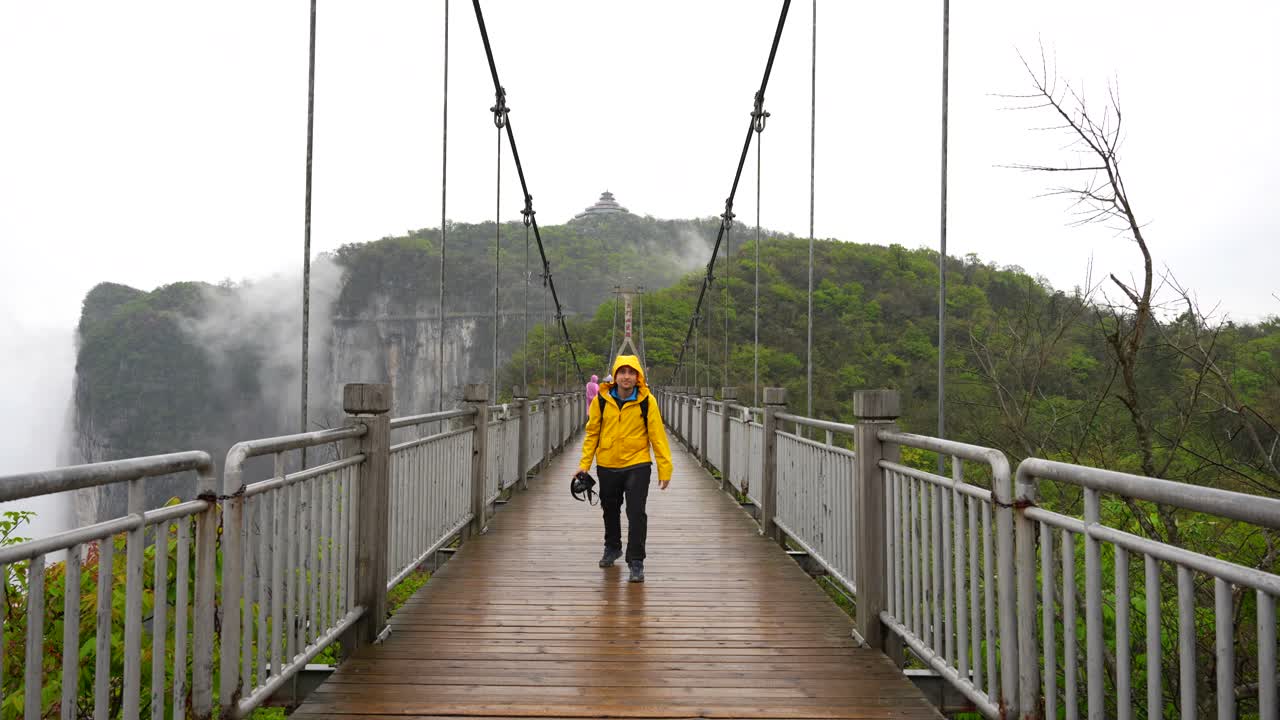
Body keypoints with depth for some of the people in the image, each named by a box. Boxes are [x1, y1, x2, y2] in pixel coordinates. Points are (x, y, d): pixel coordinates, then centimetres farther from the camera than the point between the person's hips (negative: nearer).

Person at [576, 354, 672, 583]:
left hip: (637, 465, -3)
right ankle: (612, 547, 44)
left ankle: (636, 561, 4)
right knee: (610, 509, 20)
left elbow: (657, 435, -8)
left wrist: (665, 468, -9)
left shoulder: (647, 401, -10)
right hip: (607, 466, 3)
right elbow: (592, 433, 3)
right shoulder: (601, 400, -5)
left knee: (636, 513, -8)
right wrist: (584, 464, 0)